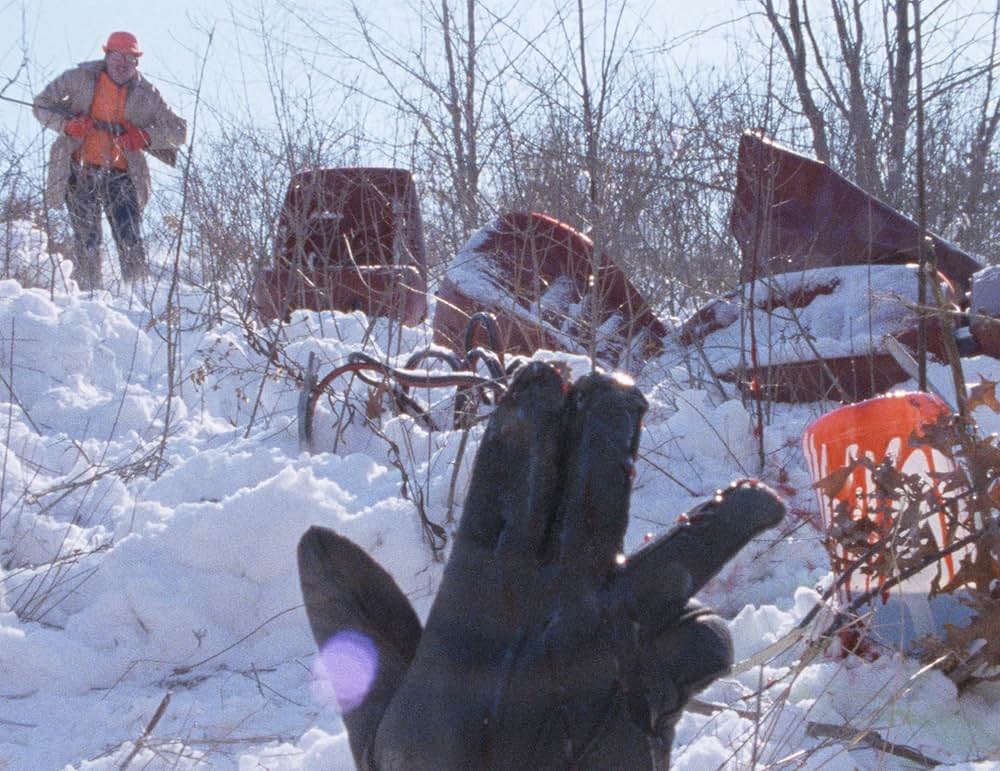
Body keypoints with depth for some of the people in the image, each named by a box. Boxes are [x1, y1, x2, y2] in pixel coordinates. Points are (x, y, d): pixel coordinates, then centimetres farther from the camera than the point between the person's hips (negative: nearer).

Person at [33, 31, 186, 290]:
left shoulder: (146, 94, 3)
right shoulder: (80, 78, 0)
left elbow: (179, 131, 4)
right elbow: (41, 105, 7)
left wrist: (145, 137, -14)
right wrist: (68, 124, -13)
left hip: (121, 174, 1)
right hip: (81, 170, -1)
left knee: (131, 239, -9)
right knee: (86, 239, -6)